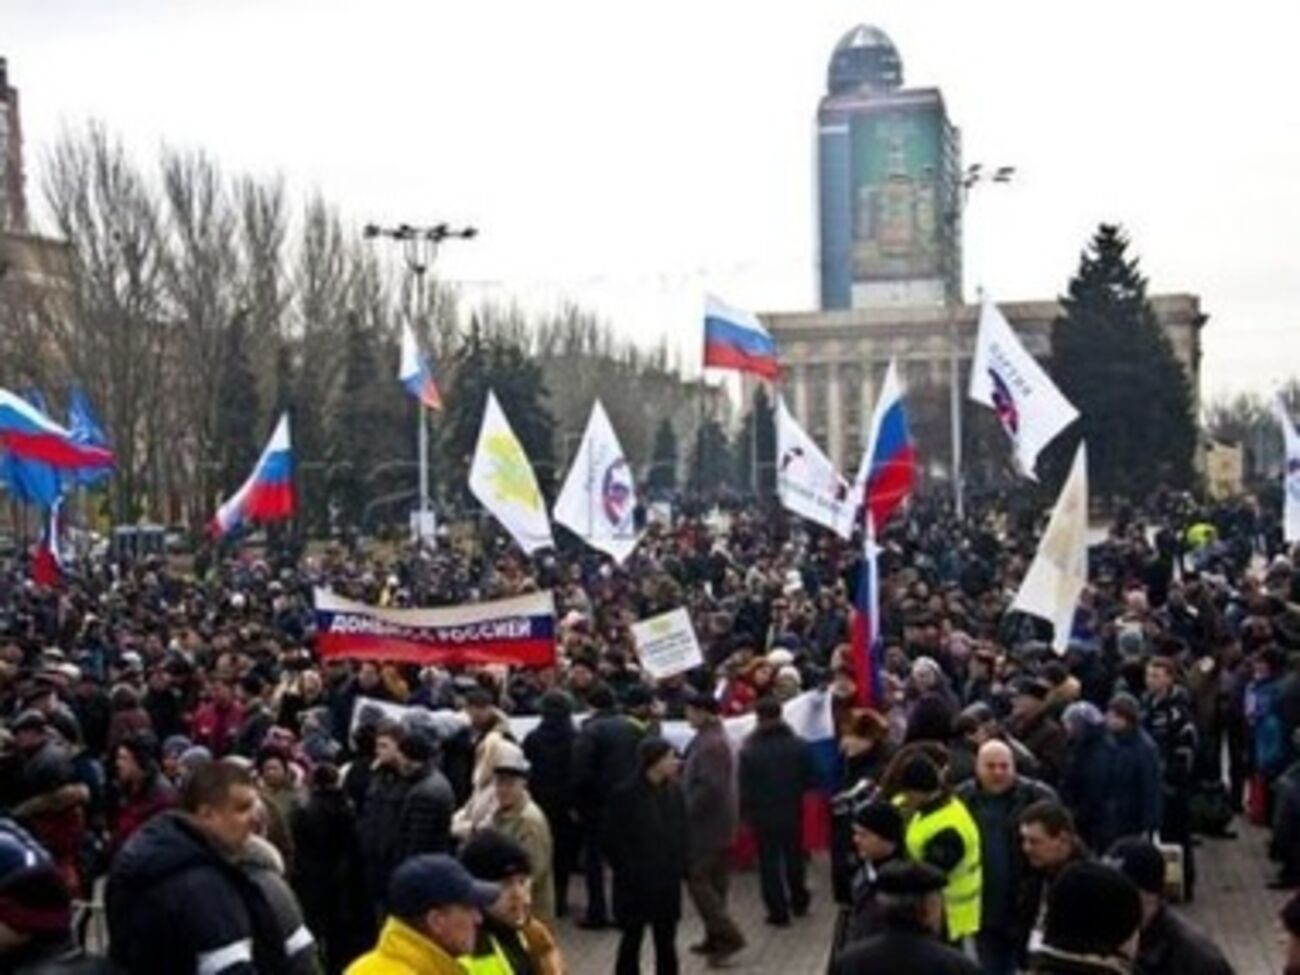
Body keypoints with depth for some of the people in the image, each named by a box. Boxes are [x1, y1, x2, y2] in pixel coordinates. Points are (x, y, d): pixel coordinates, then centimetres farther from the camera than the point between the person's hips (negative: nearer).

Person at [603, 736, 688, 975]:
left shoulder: (674, 792, 3)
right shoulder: (625, 795, -13)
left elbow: (683, 831, 10)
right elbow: (611, 839, -11)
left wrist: (680, 866, -1)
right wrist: (627, 871, -13)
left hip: (667, 881, 5)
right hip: (634, 883, -5)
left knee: (666, 942, 11)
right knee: (631, 940, 7)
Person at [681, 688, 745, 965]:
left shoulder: (709, 744, -21)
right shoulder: (716, 738, 12)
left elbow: (709, 787, -27)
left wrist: (686, 811, -18)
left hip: (706, 826, -10)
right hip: (719, 823, 10)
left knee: (698, 880, -6)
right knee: (713, 882, 15)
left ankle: (728, 936, -7)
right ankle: (716, 938, 22)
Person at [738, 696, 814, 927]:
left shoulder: (749, 751, -17)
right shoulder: (799, 745, -9)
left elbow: (745, 788, -13)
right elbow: (809, 780, -2)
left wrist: (745, 813, 0)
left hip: (763, 815, -3)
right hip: (793, 812, 3)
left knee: (769, 863, 8)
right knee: (794, 856, 21)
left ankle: (778, 910, 11)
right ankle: (799, 901, 36)